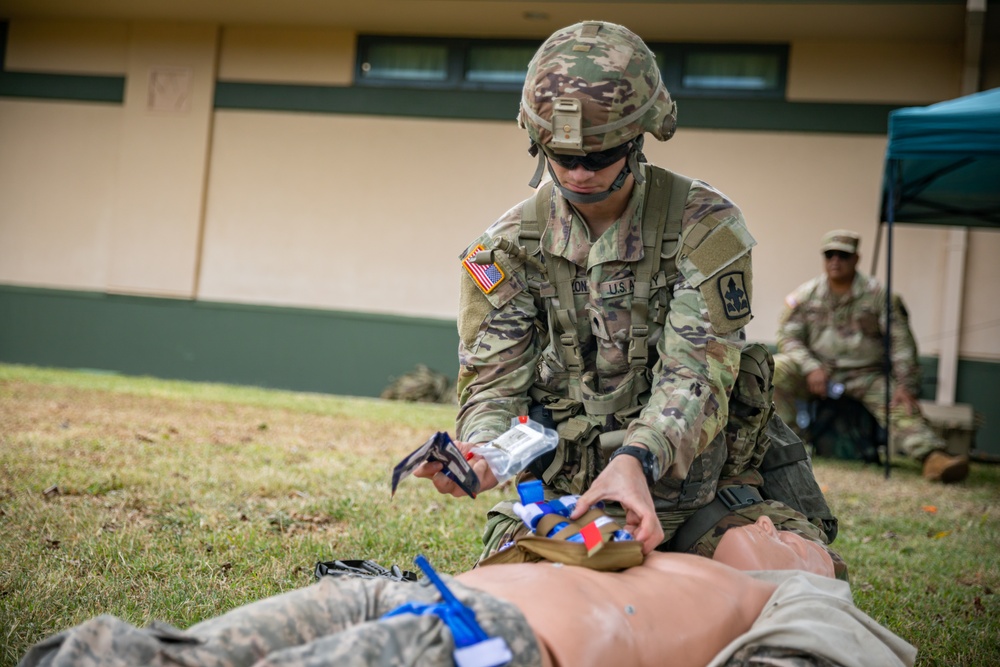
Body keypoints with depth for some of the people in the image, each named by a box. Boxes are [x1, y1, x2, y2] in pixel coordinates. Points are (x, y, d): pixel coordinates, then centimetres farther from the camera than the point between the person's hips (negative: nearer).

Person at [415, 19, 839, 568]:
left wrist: (635, 460, -38)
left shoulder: (706, 225, -9)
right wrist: (481, 452, -28)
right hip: (557, 492, 1)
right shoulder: (509, 246, -1)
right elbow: (494, 380, -4)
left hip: (687, 479, -1)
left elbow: (696, 372, -18)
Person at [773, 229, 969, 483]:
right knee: (777, 369, -25)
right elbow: (788, 337, 1)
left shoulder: (878, 295, -2)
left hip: (866, 375, -1)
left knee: (901, 406, -26)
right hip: (818, 372, 1)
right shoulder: (806, 294, 4)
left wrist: (906, 386, -18)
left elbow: (901, 342, -6)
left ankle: (933, 457, -44)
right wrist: (811, 367, -17)